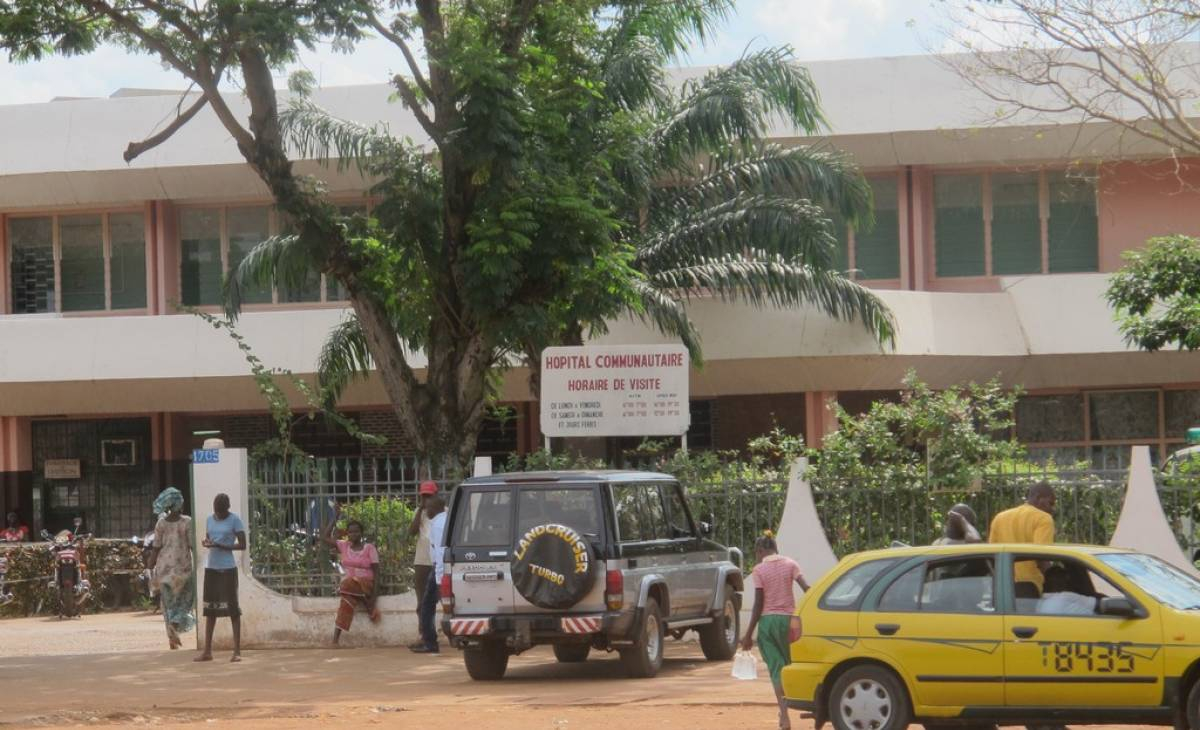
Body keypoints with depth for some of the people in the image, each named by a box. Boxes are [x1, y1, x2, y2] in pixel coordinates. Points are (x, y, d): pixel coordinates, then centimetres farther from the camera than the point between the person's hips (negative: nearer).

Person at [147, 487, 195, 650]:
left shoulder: (161, 523, 0)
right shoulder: (187, 522, -8)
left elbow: (156, 547, 0)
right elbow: (192, 545, -8)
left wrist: (151, 567, 6)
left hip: (164, 563, 3)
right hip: (182, 563, -3)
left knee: (168, 601, 10)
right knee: (186, 596, 12)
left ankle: (172, 637, 7)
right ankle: (176, 622, -13)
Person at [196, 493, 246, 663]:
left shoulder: (234, 520, -7)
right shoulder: (210, 519, 10)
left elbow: (243, 545, -9)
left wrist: (221, 546, -18)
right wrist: (205, 542, -4)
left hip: (228, 568, -6)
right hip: (211, 568, 6)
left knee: (232, 608, -4)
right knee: (210, 609, 7)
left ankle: (237, 651, -3)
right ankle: (207, 651, 11)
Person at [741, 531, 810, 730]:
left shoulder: (759, 570, -3)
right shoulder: (790, 564, 3)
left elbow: (758, 604, -6)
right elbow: (806, 588, -10)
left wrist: (749, 633, -2)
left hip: (767, 621, -2)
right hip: (787, 619, 2)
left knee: (776, 668, -2)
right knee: (790, 664, 15)